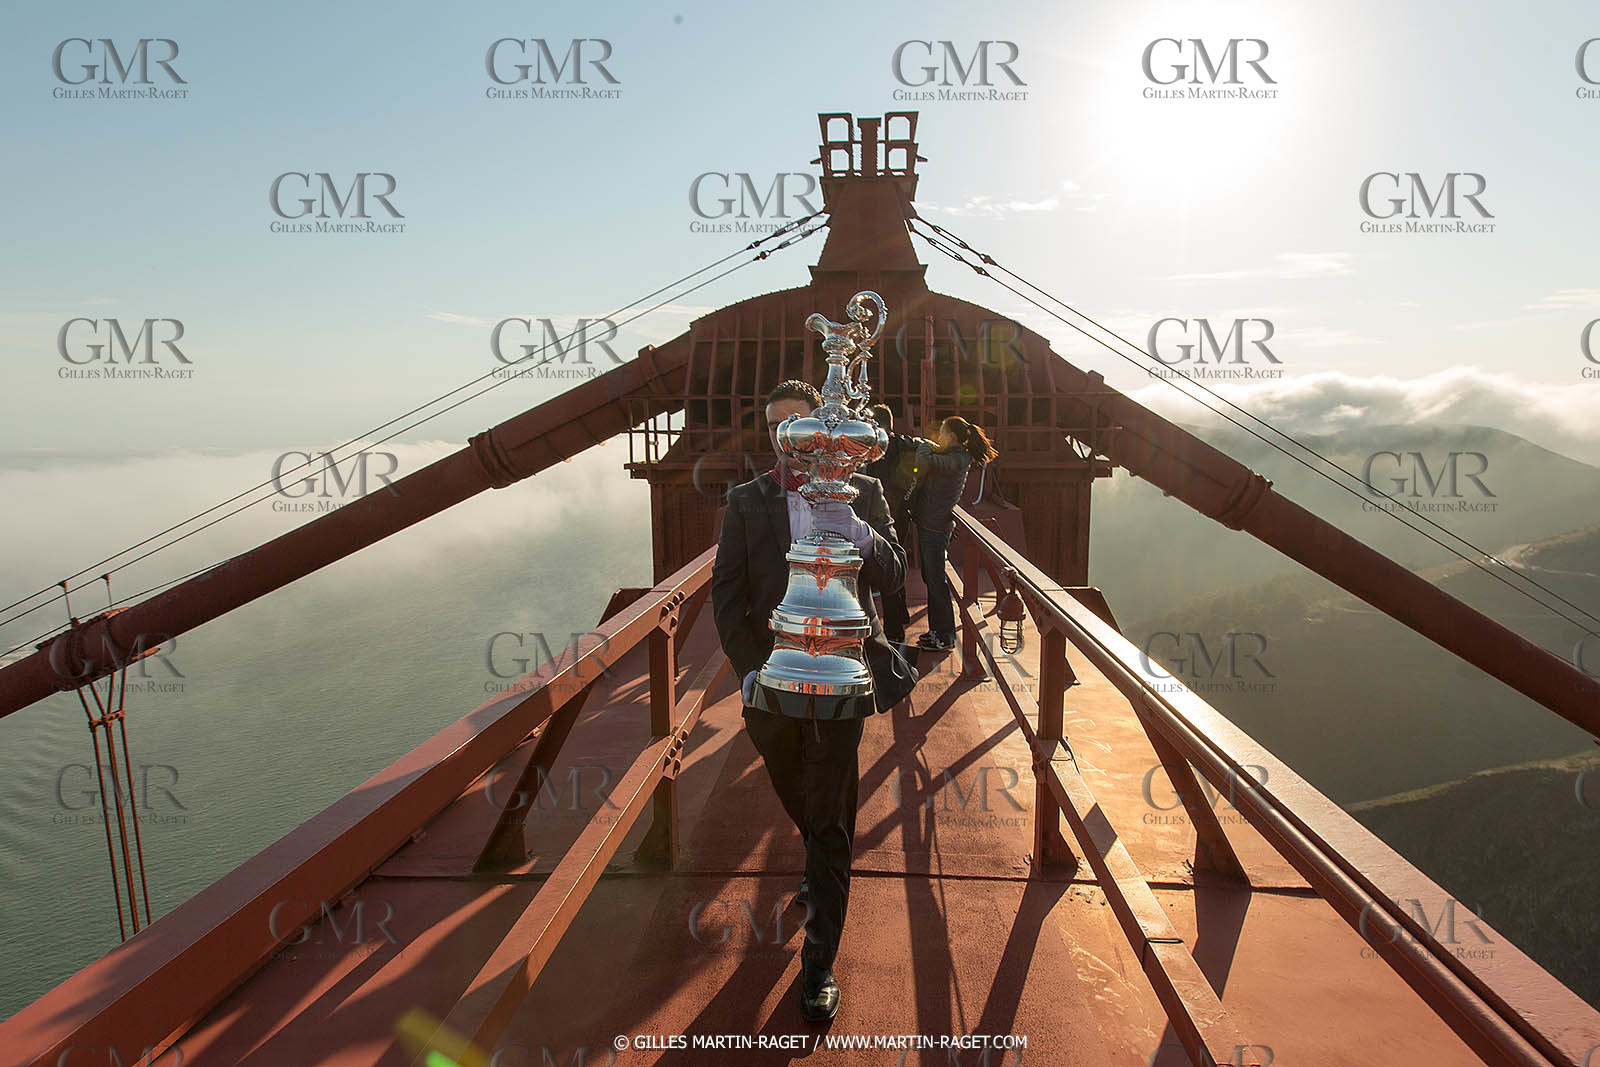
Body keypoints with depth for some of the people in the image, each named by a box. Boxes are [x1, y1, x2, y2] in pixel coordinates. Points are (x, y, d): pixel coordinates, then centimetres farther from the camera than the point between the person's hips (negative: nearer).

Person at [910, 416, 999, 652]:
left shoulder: (957, 460, -17)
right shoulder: (952, 456, 12)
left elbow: (925, 462, -29)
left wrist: (922, 445, -9)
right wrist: (925, 445, 10)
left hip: (935, 528, -10)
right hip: (928, 524, 10)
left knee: (936, 582, -3)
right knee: (931, 580, 16)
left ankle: (945, 638, 5)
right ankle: (936, 630, 26)